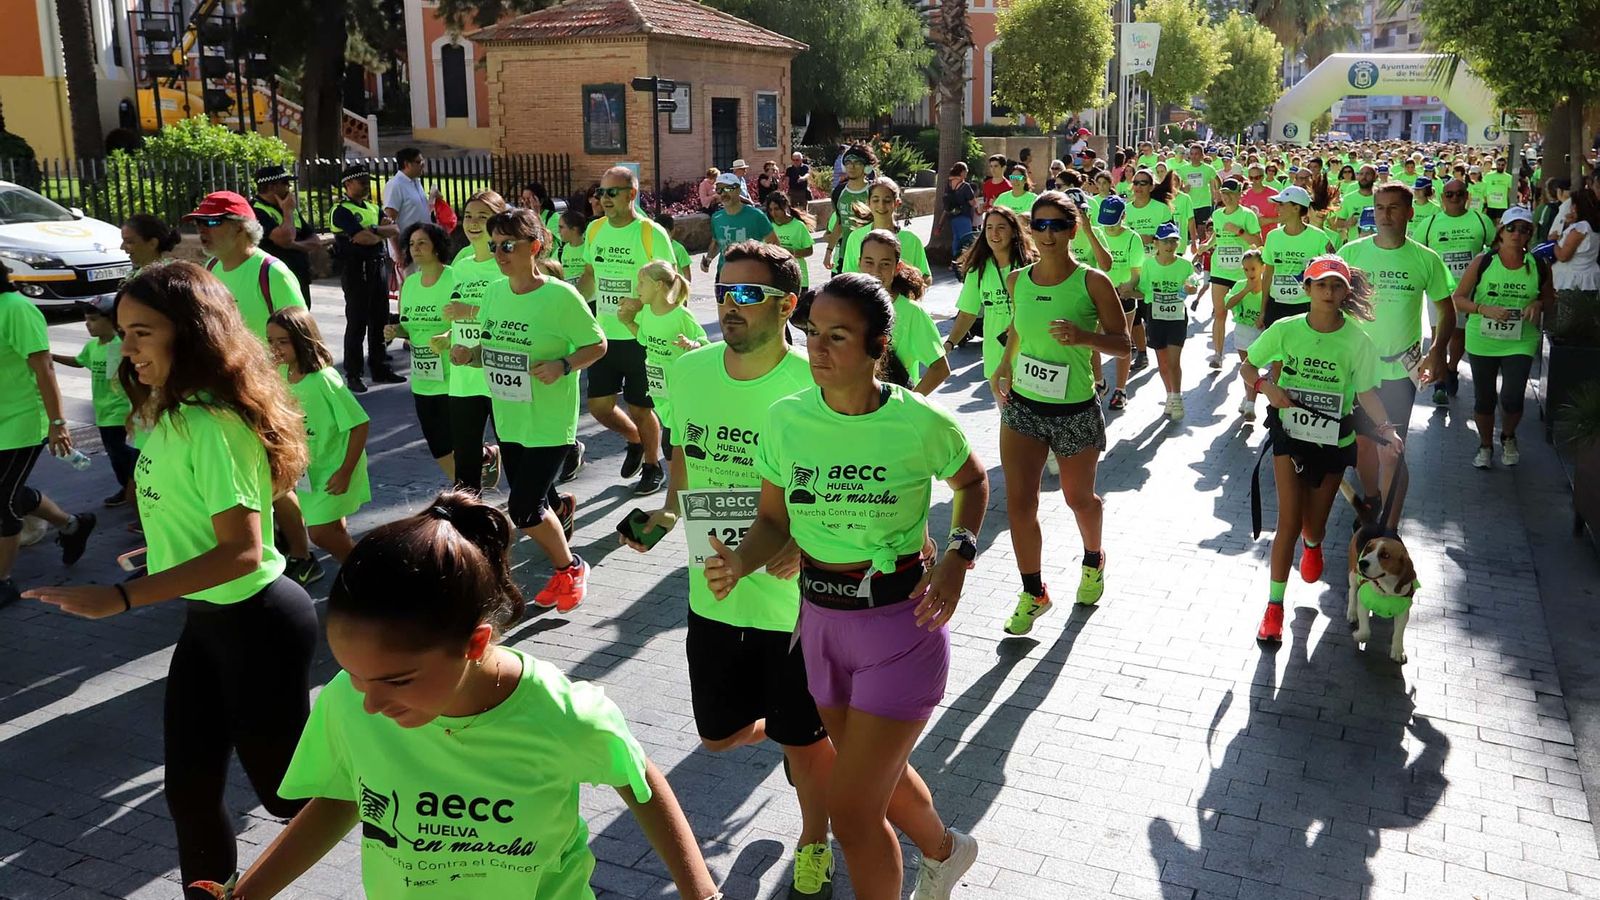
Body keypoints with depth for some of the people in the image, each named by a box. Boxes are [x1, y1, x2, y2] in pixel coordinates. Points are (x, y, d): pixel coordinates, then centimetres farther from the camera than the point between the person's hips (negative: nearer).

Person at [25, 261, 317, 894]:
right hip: (206, 621, 9)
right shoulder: (172, 413, 4)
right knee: (190, 791, 15)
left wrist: (118, 598, -30)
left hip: (256, 625, -9)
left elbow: (242, 551, -28)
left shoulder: (213, 426, -24)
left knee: (286, 791, 8)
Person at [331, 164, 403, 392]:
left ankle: (379, 368, 21)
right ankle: (353, 375, 4)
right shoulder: (342, 211, -8)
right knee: (357, 323, -3)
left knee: (379, 320, 11)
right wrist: (383, 232, -2)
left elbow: (395, 230, 5)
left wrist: (375, 230, -12)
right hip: (356, 270, -7)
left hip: (379, 268, 7)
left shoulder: (373, 207, 17)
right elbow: (363, 238, -20)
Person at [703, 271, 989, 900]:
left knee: (850, 809, -3)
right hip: (821, 622, 5)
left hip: (902, 621, -5)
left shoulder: (921, 424, -17)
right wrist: (739, 562, -19)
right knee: (881, 775, 26)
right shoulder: (786, 419, -8)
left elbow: (972, 481, 3)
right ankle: (943, 849, 58)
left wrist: (958, 554, -13)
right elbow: (772, 521, 1)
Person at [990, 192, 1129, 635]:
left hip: (1075, 411, -3)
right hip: (1021, 406, 3)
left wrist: (1083, 336, -27)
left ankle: (1093, 560, 48)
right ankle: (1033, 592, 15)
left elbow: (1123, 345, -9)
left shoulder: (1092, 282, -12)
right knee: (1019, 503, -3)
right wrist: (1004, 365, 6)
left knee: (1078, 498, 16)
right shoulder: (1017, 280, 0)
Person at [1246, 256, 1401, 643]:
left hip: (1334, 439, 1)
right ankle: (1274, 605, 1)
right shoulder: (1285, 330, -9)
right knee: (1289, 520, -7)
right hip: (1291, 433, -1)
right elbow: (1248, 364, 2)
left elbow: (1366, 392, -10)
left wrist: (1386, 428, -26)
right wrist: (1267, 385, -18)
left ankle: (1313, 544, 53)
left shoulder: (1358, 340, -10)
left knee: (1314, 523, 12)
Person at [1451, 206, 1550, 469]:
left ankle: (1508, 438, 27)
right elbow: (1457, 299, -3)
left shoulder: (1538, 266, 0)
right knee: (1484, 399, 9)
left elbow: (1549, 298, 15)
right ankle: (1485, 446, 33)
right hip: (1482, 341, 0)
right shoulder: (1482, 262, -6)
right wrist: (1485, 309, -19)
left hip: (1520, 342, 1)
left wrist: (1538, 305, -8)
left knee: (1512, 399, -7)